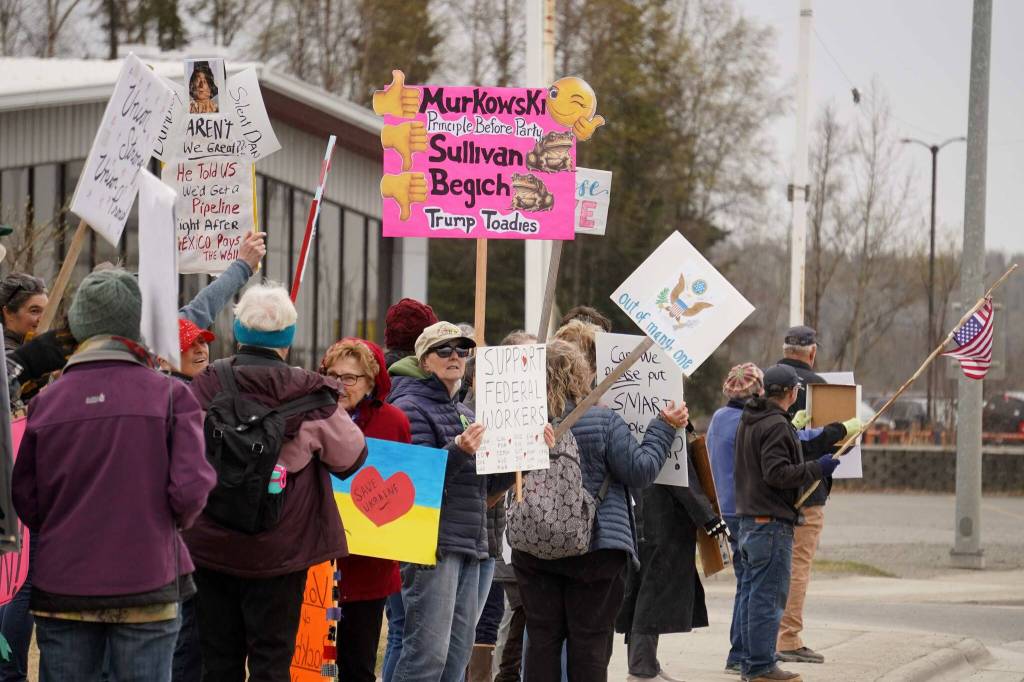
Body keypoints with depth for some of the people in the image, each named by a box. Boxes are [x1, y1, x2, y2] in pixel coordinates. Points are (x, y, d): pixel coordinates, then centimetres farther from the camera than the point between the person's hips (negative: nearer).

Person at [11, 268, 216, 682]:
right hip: (146, 585, -2)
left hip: (61, 588, 2)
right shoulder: (170, 395, -6)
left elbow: (24, 500, 1)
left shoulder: (46, 402, -1)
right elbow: (190, 491, -12)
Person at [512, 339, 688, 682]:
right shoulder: (604, 421, -11)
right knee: (590, 638, 4)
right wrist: (664, 428, 5)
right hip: (596, 548, -2)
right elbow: (640, 471, -7)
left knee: (542, 637, 7)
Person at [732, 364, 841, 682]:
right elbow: (776, 473, -22)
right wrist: (817, 469, -16)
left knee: (752, 592, 13)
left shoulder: (749, 421, 16)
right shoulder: (776, 426, -15)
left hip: (749, 519, 10)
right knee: (768, 595, -7)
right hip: (772, 520, -10)